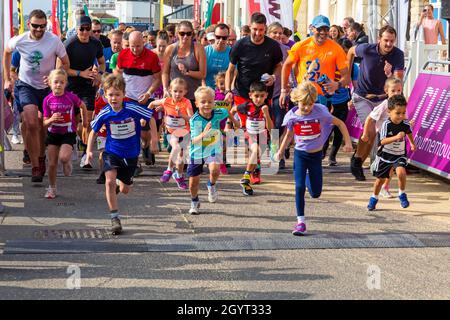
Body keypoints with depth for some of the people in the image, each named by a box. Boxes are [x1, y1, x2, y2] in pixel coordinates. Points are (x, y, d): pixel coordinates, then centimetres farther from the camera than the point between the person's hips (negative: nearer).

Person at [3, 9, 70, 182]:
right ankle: (35, 167, -13)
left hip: (47, 88, 1)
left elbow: (65, 63, -3)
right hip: (25, 85, -1)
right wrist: (7, 79, 11)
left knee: (43, 127, 13)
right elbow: (6, 53, 11)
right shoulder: (19, 41, -12)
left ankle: (41, 158, 40)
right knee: (31, 124, -18)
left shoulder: (54, 41, -16)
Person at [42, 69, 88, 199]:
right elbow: (45, 123, -7)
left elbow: (82, 106, 8)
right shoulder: (48, 100, -9)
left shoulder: (71, 97, -14)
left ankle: (68, 160, 14)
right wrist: (51, 119, -28)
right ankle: (52, 188, 24)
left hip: (68, 133, -2)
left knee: (63, 157, -24)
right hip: (53, 134, 2)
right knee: (52, 164, 5)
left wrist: (85, 120, 16)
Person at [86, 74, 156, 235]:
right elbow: (93, 131, 2)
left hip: (131, 154, 0)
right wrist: (89, 151, -4)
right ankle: (115, 218, -12)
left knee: (125, 190, 11)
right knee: (110, 181, -23)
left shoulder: (133, 109, -20)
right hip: (111, 152, 0)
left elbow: (150, 118, -5)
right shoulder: (104, 114, -14)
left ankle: (120, 185, 51)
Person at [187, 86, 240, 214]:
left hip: (213, 149, 0)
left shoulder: (218, 113, -16)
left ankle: (212, 185, 5)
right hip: (197, 152, 0)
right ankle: (194, 202, 38)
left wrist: (234, 122, 27)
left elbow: (227, 113, 9)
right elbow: (194, 141, -31)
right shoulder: (194, 120, -25)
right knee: (193, 181, 8)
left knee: (214, 170, -31)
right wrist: (203, 134, -50)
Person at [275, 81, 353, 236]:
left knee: (315, 193, 5)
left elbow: (340, 123, -5)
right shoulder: (292, 116, -10)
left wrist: (348, 143, -11)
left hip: (316, 155, 0)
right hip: (300, 154, 0)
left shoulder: (320, 112, -16)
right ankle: (301, 222, -6)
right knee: (299, 187, -15)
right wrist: (280, 152, 3)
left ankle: (308, 178, 42)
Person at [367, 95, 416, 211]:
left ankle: (402, 195, -3)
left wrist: (412, 143, 28)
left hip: (399, 155, 1)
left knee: (401, 172, -27)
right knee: (380, 179, 14)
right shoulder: (386, 125, -22)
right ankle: (374, 198, 39)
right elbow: (383, 141, -33)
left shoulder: (405, 124, -11)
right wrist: (396, 137, -47)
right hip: (385, 155, -1)